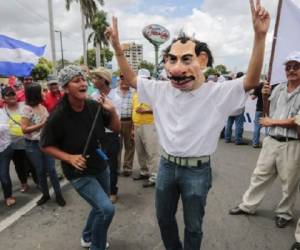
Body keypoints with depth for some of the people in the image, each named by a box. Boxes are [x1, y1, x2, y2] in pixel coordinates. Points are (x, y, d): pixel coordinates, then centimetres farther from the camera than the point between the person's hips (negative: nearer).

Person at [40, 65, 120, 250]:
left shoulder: (95, 106, -11)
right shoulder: (58, 116, -22)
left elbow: (116, 128, -2)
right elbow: (46, 145, -10)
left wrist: (112, 111, -19)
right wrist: (69, 157, -22)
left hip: (101, 166, 6)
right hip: (79, 172, -5)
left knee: (101, 207, 22)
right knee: (106, 208, -14)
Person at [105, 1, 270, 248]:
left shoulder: (218, 93, -13)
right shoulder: (161, 90, -4)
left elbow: (251, 81, -22)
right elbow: (131, 78, 4)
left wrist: (260, 36, -33)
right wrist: (117, 46, -5)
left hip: (197, 170, -3)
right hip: (167, 165, 4)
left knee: (193, 226, 18)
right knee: (164, 218, 24)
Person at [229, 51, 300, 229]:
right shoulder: (278, 89, 8)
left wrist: (272, 122, -10)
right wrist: (266, 95, 2)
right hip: (272, 141, 5)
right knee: (260, 175, 14)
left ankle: (284, 213, 33)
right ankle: (248, 206, 29)